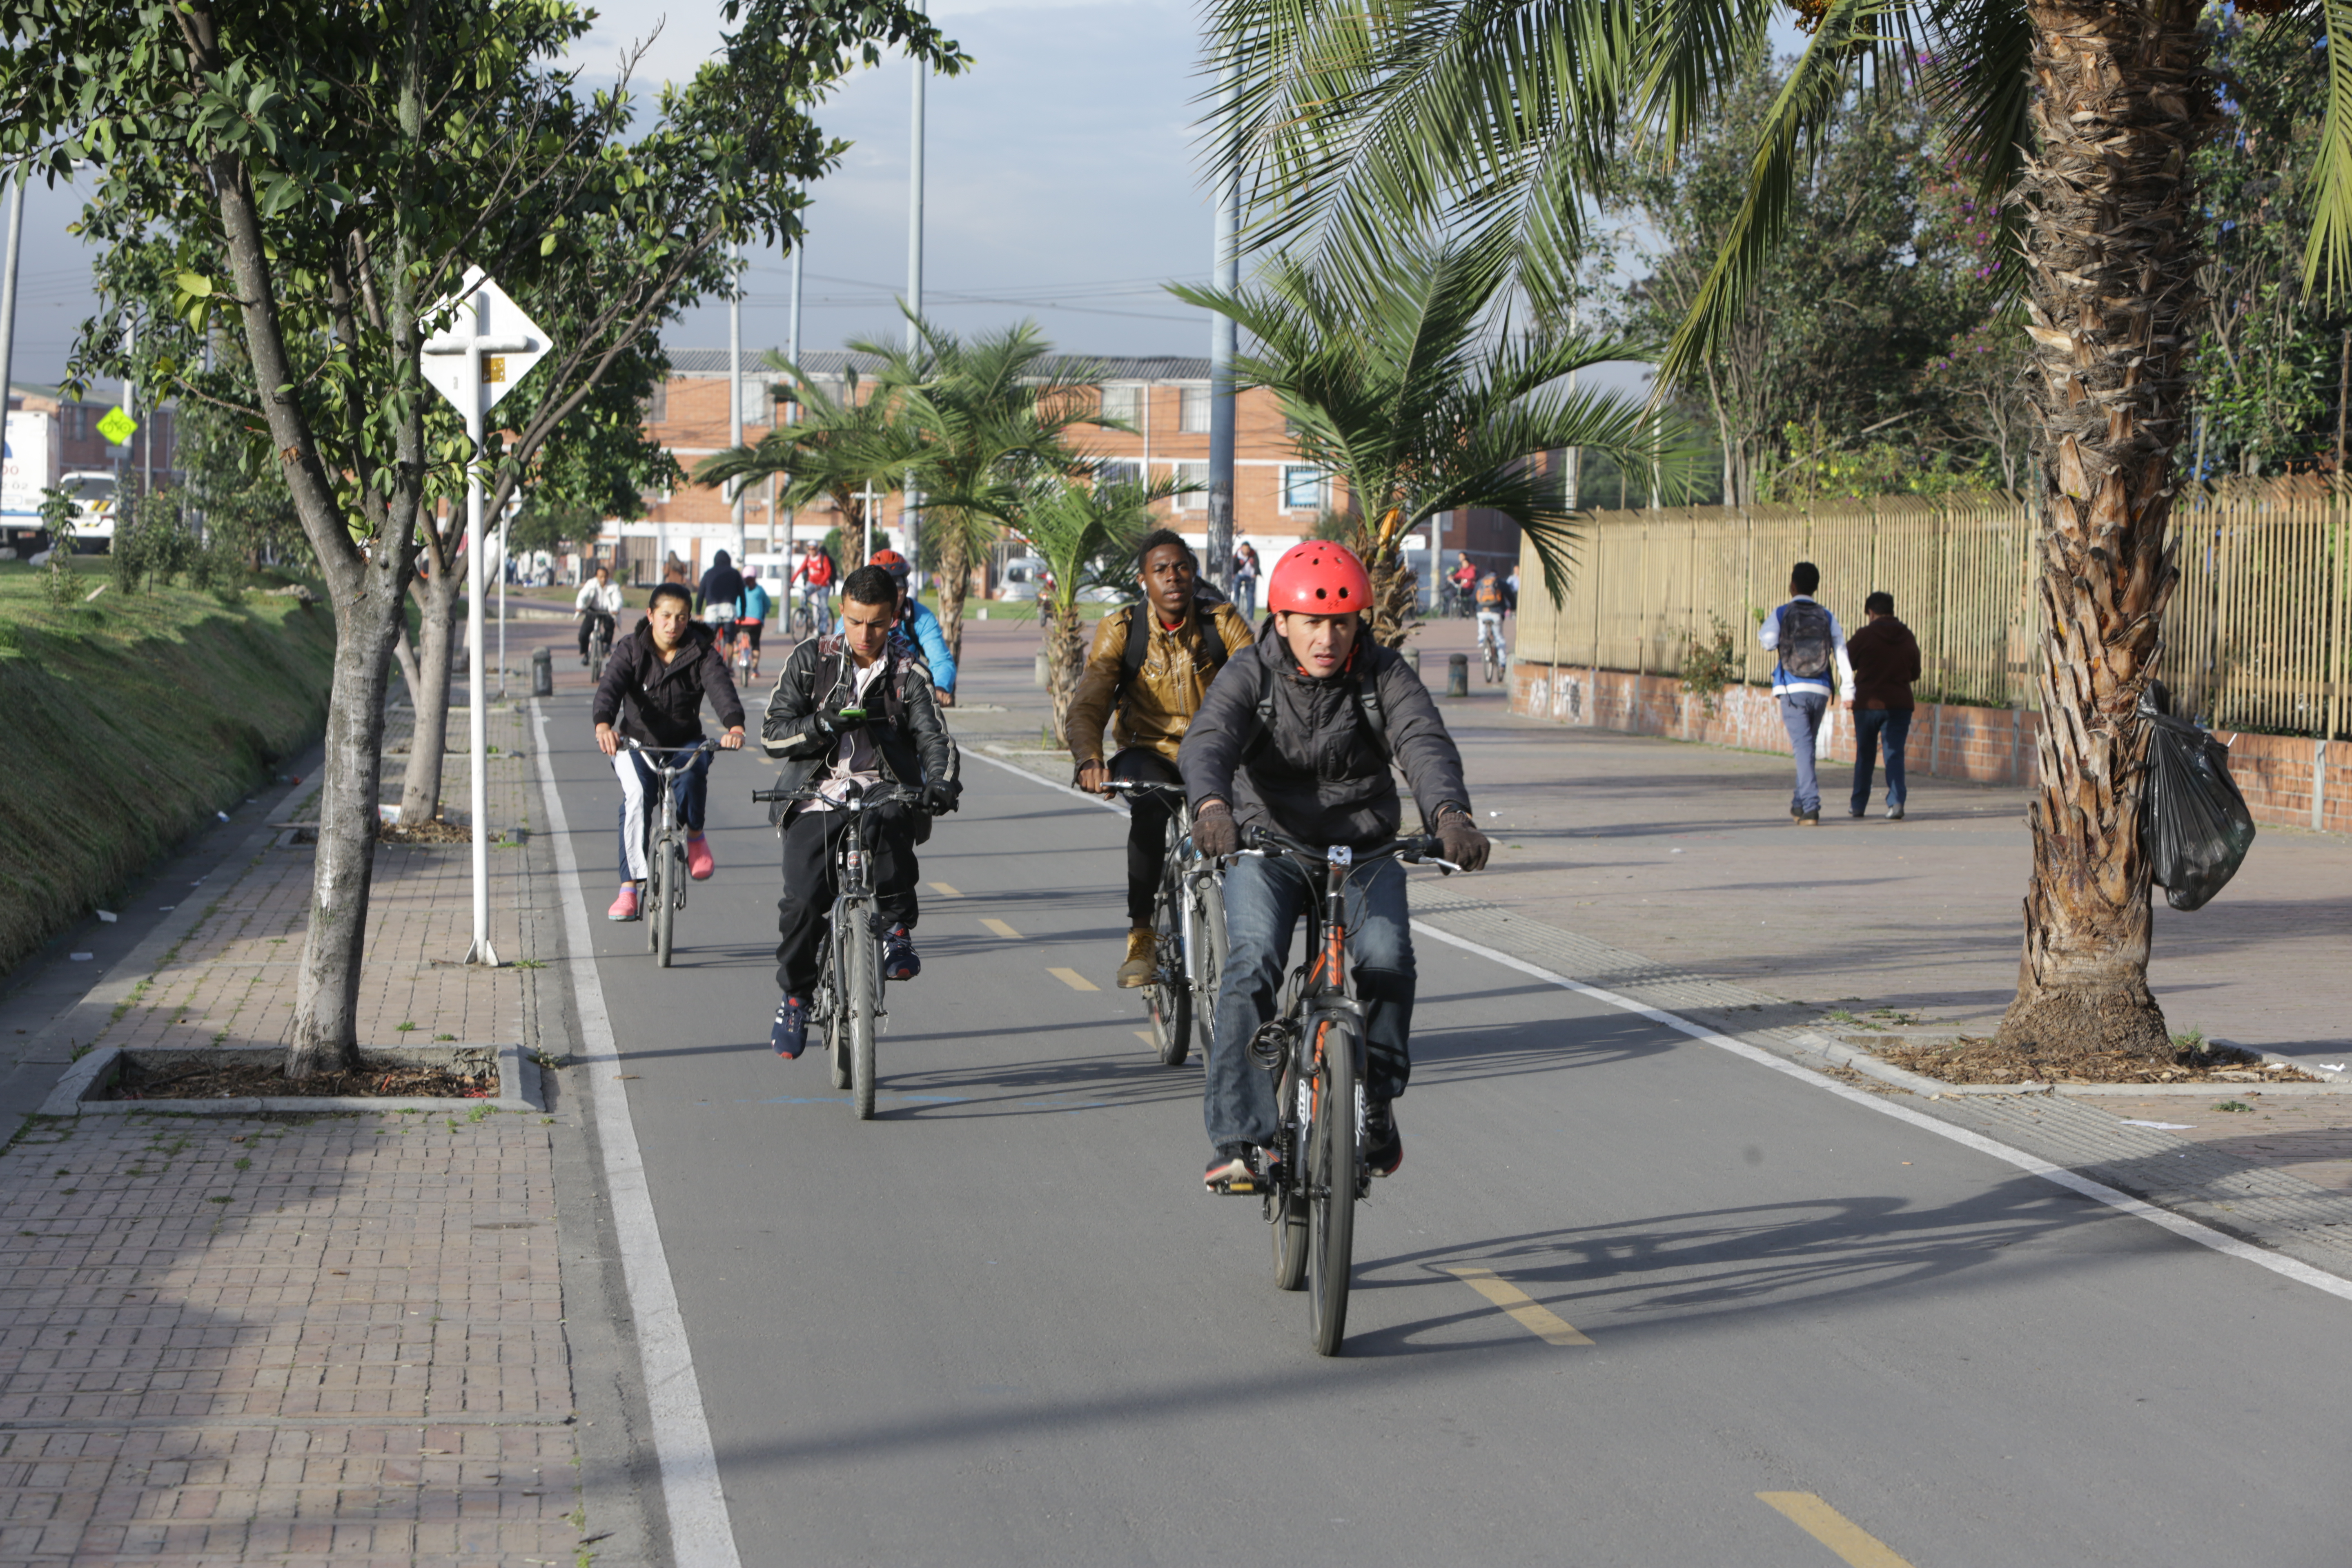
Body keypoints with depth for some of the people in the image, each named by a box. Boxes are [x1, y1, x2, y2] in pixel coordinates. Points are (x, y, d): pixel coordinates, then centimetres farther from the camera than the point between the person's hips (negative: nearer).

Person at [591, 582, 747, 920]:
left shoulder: (702, 653, -5)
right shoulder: (631, 650, -7)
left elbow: (721, 688, -23)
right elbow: (610, 687, -23)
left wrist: (735, 725, -45)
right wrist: (603, 725, -46)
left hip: (685, 743, 0)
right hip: (636, 741, 0)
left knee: (692, 772, -34)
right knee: (636, 795, -28)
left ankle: (695, 835, -4)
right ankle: (629, 886, -25)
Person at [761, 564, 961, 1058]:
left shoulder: (908, 676, 9)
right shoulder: (810, 660, 7)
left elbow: (933, 737, -3)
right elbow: (773, 734, 2)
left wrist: (941, 781, -25)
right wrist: (826, 724, -17)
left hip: (883, 792, 0)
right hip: (817, 796, 0)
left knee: (890, 819, -37)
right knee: (803, 901, -17)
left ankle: (898, 929, -17)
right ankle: (794, 997, 8)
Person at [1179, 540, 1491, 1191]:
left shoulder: (1383, 673, -7)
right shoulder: (1251, 674, -9)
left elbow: (1424, 742, -23)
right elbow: (1208, 741, -27)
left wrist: (1449, 815, -45)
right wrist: (1212, 807, -51)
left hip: (1364, 849, 1)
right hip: (1268, 845, -1)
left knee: (1387, 958, -24)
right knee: (1253, 961, -26)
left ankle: (1375, 1101, 1)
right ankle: (1240, 1138, -24)